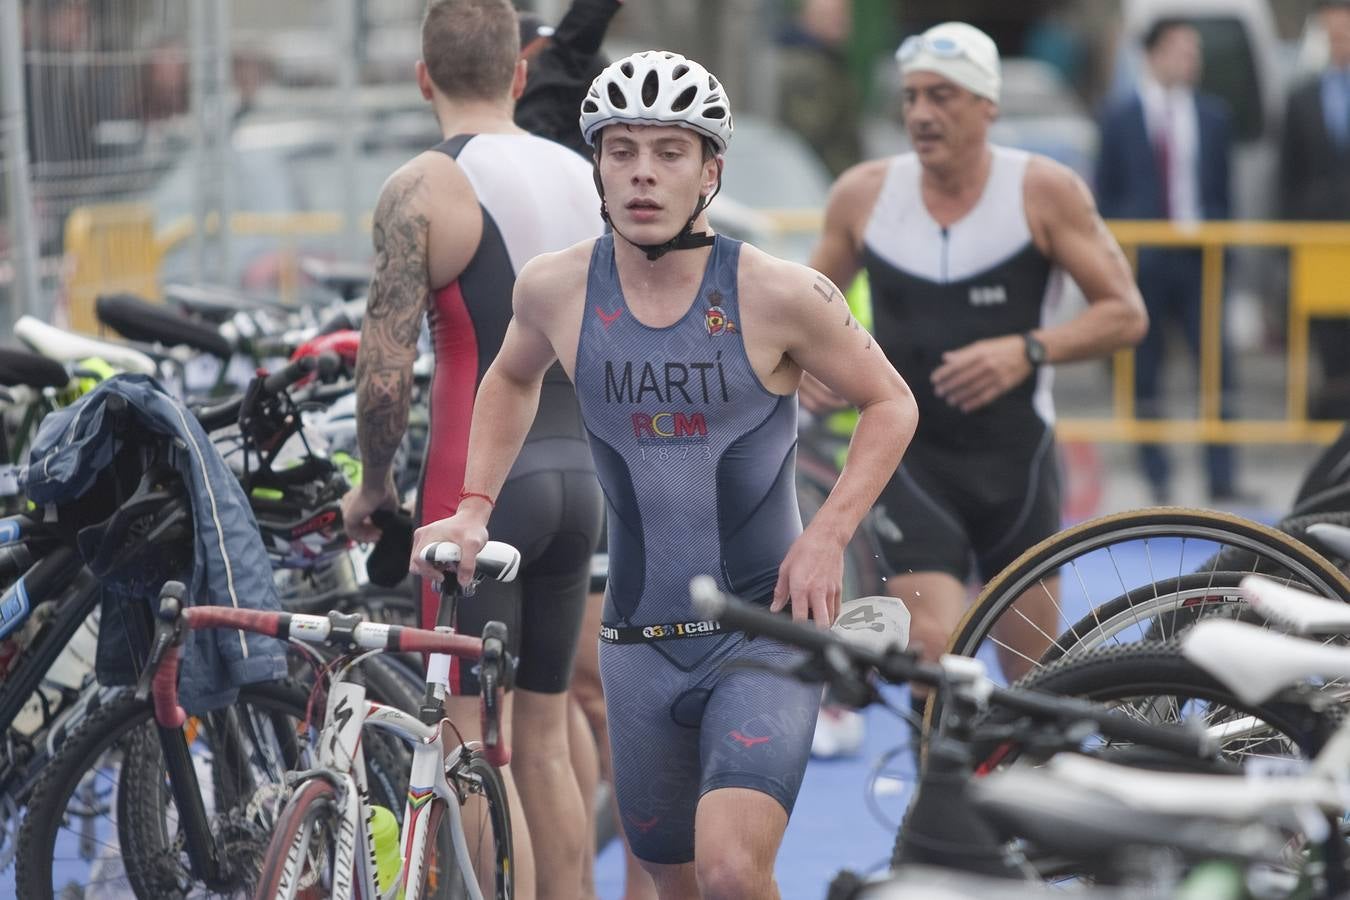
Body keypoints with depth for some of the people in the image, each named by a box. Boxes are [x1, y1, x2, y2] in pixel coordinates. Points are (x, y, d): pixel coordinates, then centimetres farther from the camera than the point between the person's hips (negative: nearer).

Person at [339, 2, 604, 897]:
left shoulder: (420, 191, -10)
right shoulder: (583, 177, 10)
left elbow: (386, 376, -15)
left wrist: (373, 485, 0)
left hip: (478, 487, -6)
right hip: (577, 480, 6)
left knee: (478, 747, -3)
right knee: (546, 740, 14)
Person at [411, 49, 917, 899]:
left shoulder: (779, 294, -13)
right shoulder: (556, 287, -4)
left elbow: (890, 403, 0)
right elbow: (513, 379, 19)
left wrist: (828, 535, -12)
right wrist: (473, 506, 8)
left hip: (764, 629, -4)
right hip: (639, 641, 4)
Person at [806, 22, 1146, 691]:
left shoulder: (1043, 192, -6)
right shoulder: (863, 194, -1)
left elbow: (1125, 314, -6)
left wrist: (1028, 351, -21)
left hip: (1015, 459, 0)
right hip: (910, 460, 0)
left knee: (1034, 674, 9)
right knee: (933, 650, -18)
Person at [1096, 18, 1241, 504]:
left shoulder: (1211, 114, 9)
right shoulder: (1120, 117, 2)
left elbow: (1222, 189, 12)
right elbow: (1106, 193, 4)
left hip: (1198, 259, 2)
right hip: (1142, 261, -2)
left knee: (1217, 368, -6)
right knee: (1143, 377, 2)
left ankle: (1222, 479, -3)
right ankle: (1158, 480, 10)